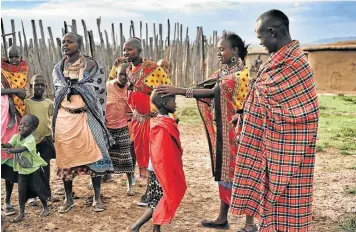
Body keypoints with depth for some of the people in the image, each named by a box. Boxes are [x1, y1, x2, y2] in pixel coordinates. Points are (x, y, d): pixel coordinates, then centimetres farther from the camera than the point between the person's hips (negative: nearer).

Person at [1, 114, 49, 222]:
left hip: (34, 169, -5)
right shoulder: (16, 136, -6)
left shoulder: (31, 139, -23)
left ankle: (45, 208, 27)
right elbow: (10, 144, -23)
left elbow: (23, 148, -39)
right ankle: (21, 214, 16)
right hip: (22, 170, 5)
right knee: (22, 191, 5)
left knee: (38, 189, 6)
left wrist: (12, 150, -57)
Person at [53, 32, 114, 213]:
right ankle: (68, 198, 21)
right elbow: (57, 93, 16)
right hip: (64, 118, 4)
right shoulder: (58, 68, 10)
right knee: (65, 157, 7)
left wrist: (99, 119, -6)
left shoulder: (92, 65, -2)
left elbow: (100, 92, -2)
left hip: (87, 117, -3)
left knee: (94, 156, -2)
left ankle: (97, 198, 11)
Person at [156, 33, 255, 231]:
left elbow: (214, 91, -22)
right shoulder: (223, 72, 13)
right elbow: (207, 88, 2)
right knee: (224, 170, 12)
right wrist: (175, 91, -12)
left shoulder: (241, 74, -13)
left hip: (236, 129, -8)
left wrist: (179, 91, -24)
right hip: (222, 130, 8)